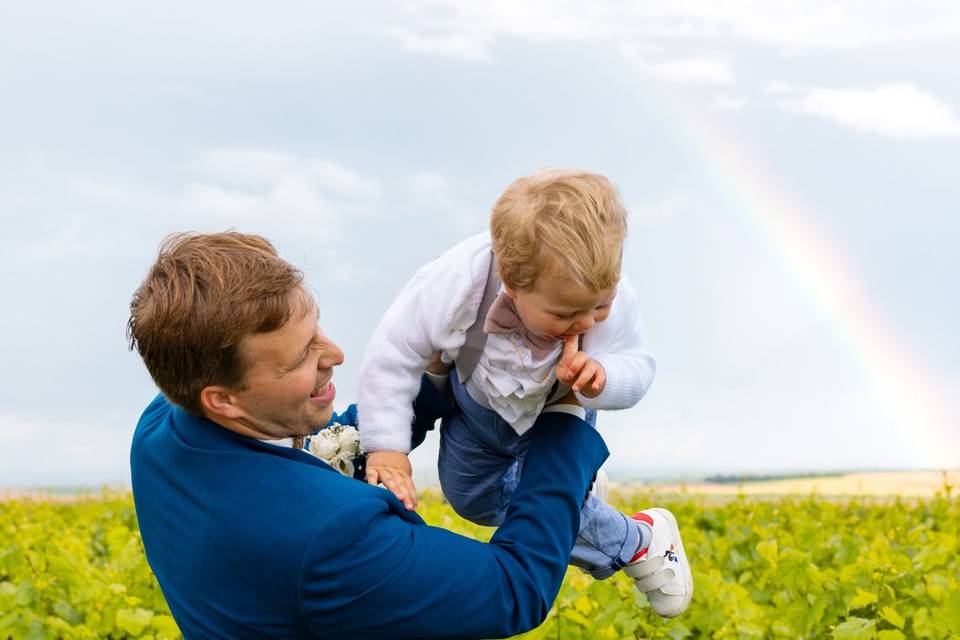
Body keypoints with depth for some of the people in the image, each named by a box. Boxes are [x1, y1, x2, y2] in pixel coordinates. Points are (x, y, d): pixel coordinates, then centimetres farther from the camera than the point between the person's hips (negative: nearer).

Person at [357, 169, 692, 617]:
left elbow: (637, 370, -28)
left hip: (559, 410, -2)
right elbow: (392, 353, -36)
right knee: (469, 498, 20)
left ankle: (640, 537, 20)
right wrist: (386, 448, -38)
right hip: (476, 400, 2)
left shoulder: (610, 298, -41)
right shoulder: (458, 285, -46)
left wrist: (601, 379, -53)